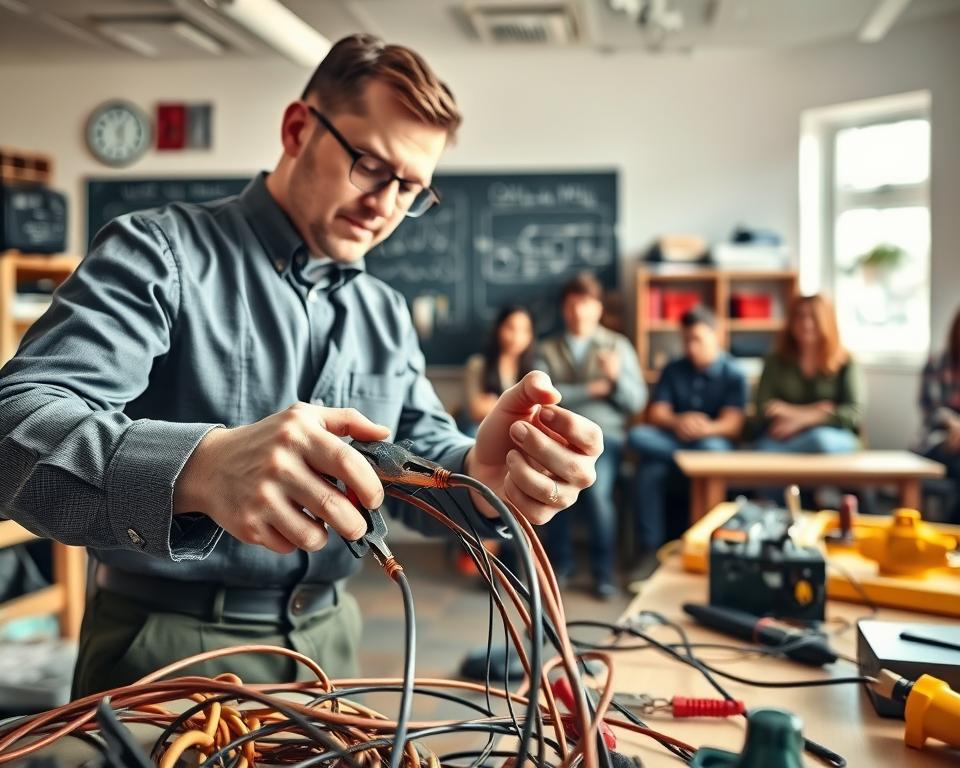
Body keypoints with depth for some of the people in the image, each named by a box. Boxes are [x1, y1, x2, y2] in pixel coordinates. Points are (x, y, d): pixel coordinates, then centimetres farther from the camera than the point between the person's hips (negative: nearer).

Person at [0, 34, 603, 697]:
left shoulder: (388, 315, 10)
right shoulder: (160, 255, -10)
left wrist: (483, 473, -24)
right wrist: (200, 467, -44)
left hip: (327, 642, 6)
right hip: (167, 647, -5)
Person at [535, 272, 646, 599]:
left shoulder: (618, 346, 13)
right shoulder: (548, 350, 14)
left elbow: (637, 401, 6)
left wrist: (616, 377, -13)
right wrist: (590, 390, -7)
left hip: (602, 435, -1)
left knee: (596, 491, -29)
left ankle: (603, 571, -11)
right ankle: (560, 563, -7)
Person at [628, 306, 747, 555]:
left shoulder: (733, 374, 2)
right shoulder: (673, 370, 12)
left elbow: (733, 425, -10)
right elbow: (656, 413, 2)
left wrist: (706, 429, -34)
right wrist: (677, 422, -23)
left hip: (713, 443, -3)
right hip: (671, 442, 3)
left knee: (713, 449, -40)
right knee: (638, 435, -30)